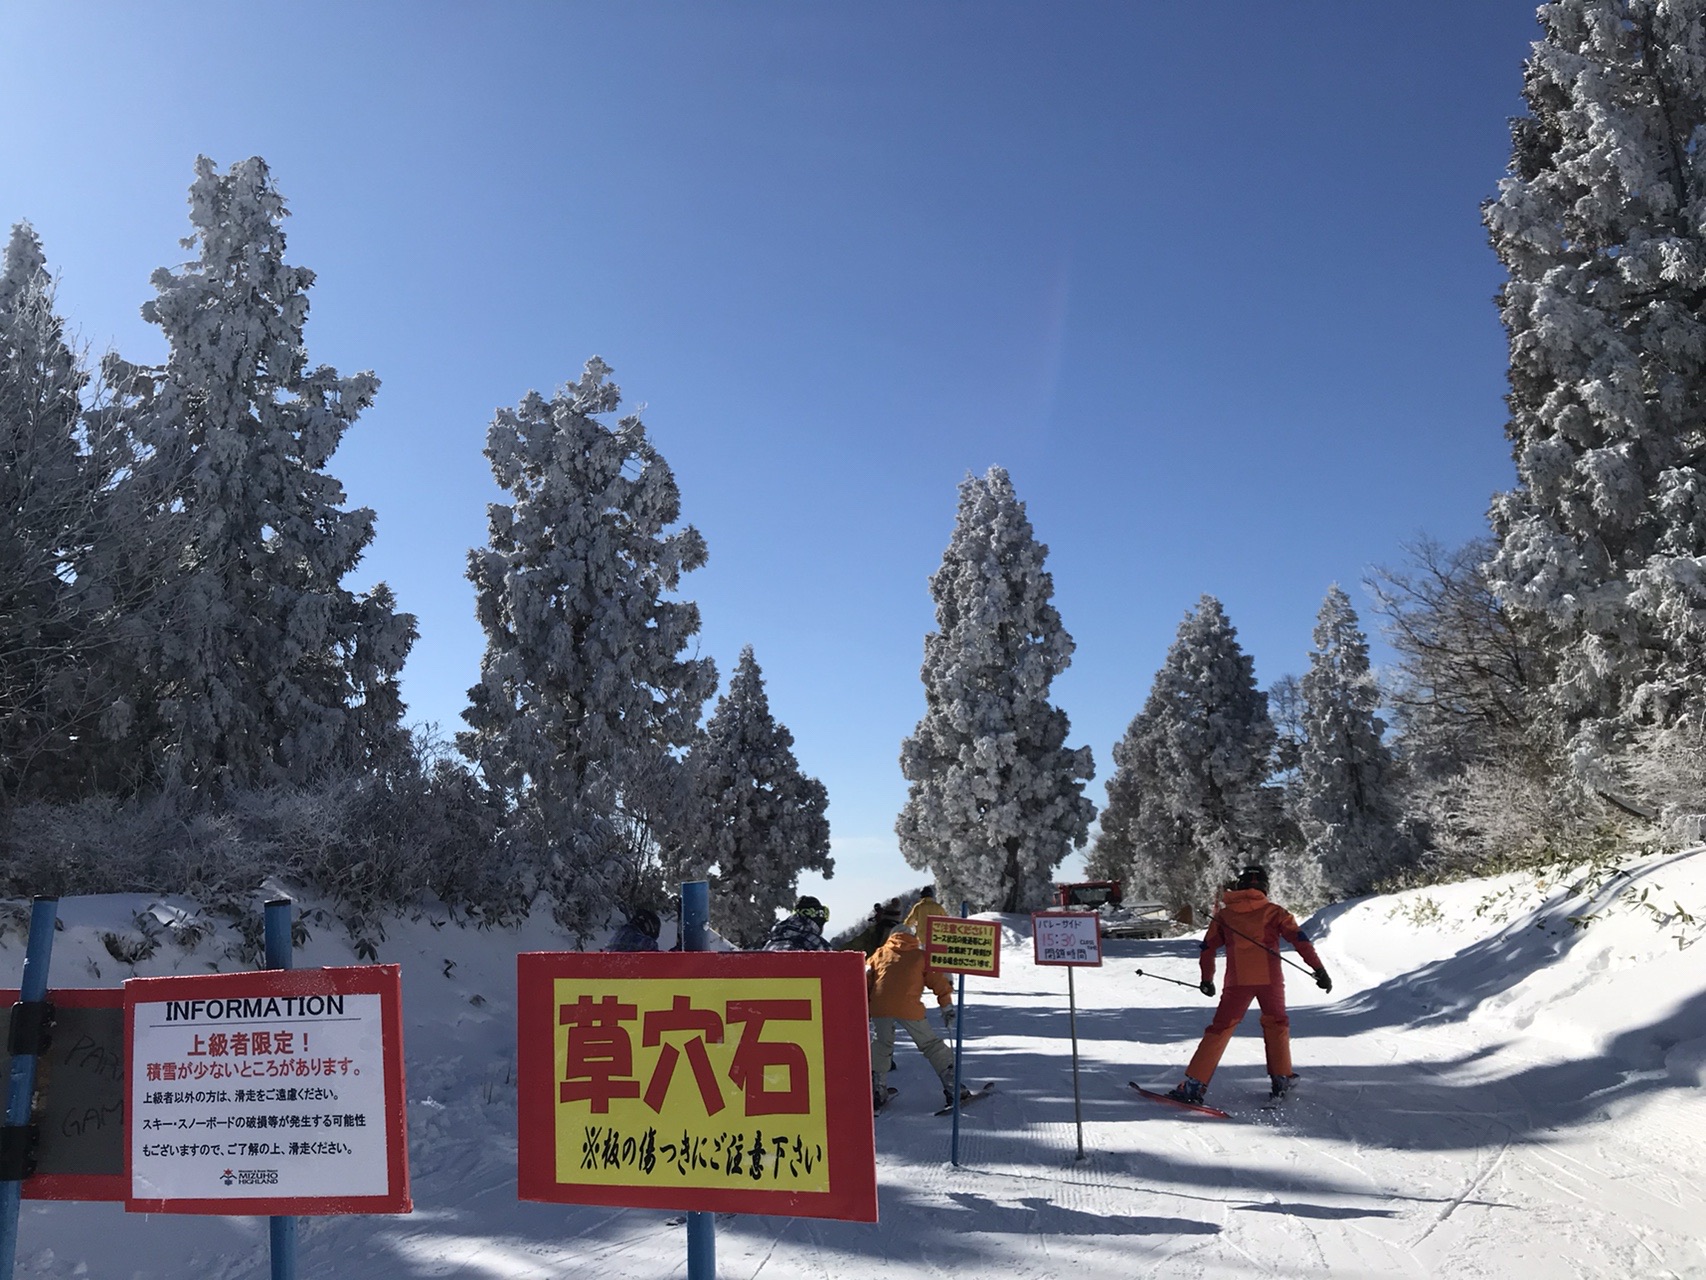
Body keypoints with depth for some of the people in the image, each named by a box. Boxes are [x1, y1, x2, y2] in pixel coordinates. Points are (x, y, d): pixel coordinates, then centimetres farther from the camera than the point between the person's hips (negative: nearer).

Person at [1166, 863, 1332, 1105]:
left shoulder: (1224, 913, 12)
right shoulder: (1274, 912, 8)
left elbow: (1207, 947, 14)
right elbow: (1300, 940, -1)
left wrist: (1207, 980, 24)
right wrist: (1319, 970, -1)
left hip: (1237, 981, 0)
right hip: (1270, 979, 0)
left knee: (1219, 1029, 3)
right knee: (1276, 1024, 23)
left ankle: (1194, 1084, -4)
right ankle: (1281, 1080, 23)